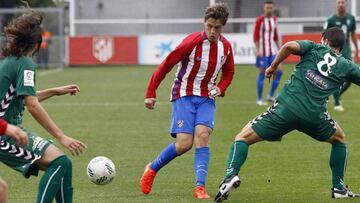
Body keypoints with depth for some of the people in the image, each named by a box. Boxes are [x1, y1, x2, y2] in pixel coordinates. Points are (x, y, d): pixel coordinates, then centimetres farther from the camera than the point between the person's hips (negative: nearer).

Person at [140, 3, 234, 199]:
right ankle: (152, 169, 12)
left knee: (202, 136, -19)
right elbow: (166, 65, -12)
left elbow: (228, 72, 19)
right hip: (184, 96, -4)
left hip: (206, 98, 4)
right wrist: (151, 93, -13)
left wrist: (220, 88, -2)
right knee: (184, 143, -14)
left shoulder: (226, 46, 0)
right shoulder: (192, 42, -17)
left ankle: (200, 187, -21)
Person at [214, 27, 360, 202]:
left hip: (286, 108, -1)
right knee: (339, 139, 32)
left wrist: (273, 66, 6)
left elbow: (290, 46, -7)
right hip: (315, 115, 1)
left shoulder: (314, 48, 12)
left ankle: (231, 175, -16)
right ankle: (338, 188, 26)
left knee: (243, 137, 9)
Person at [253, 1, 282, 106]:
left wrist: (279, 49, 17)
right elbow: (255, 36, -12)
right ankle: (259, 99, 6)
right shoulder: (260, 19, -10)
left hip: (272, 50, 6)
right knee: (262, 73, -3)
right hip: (262, 50, -6)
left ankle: (270, 96, 8)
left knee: (279, 71, -4)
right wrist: (257, 50, -20)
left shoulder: (274, 19, 9)